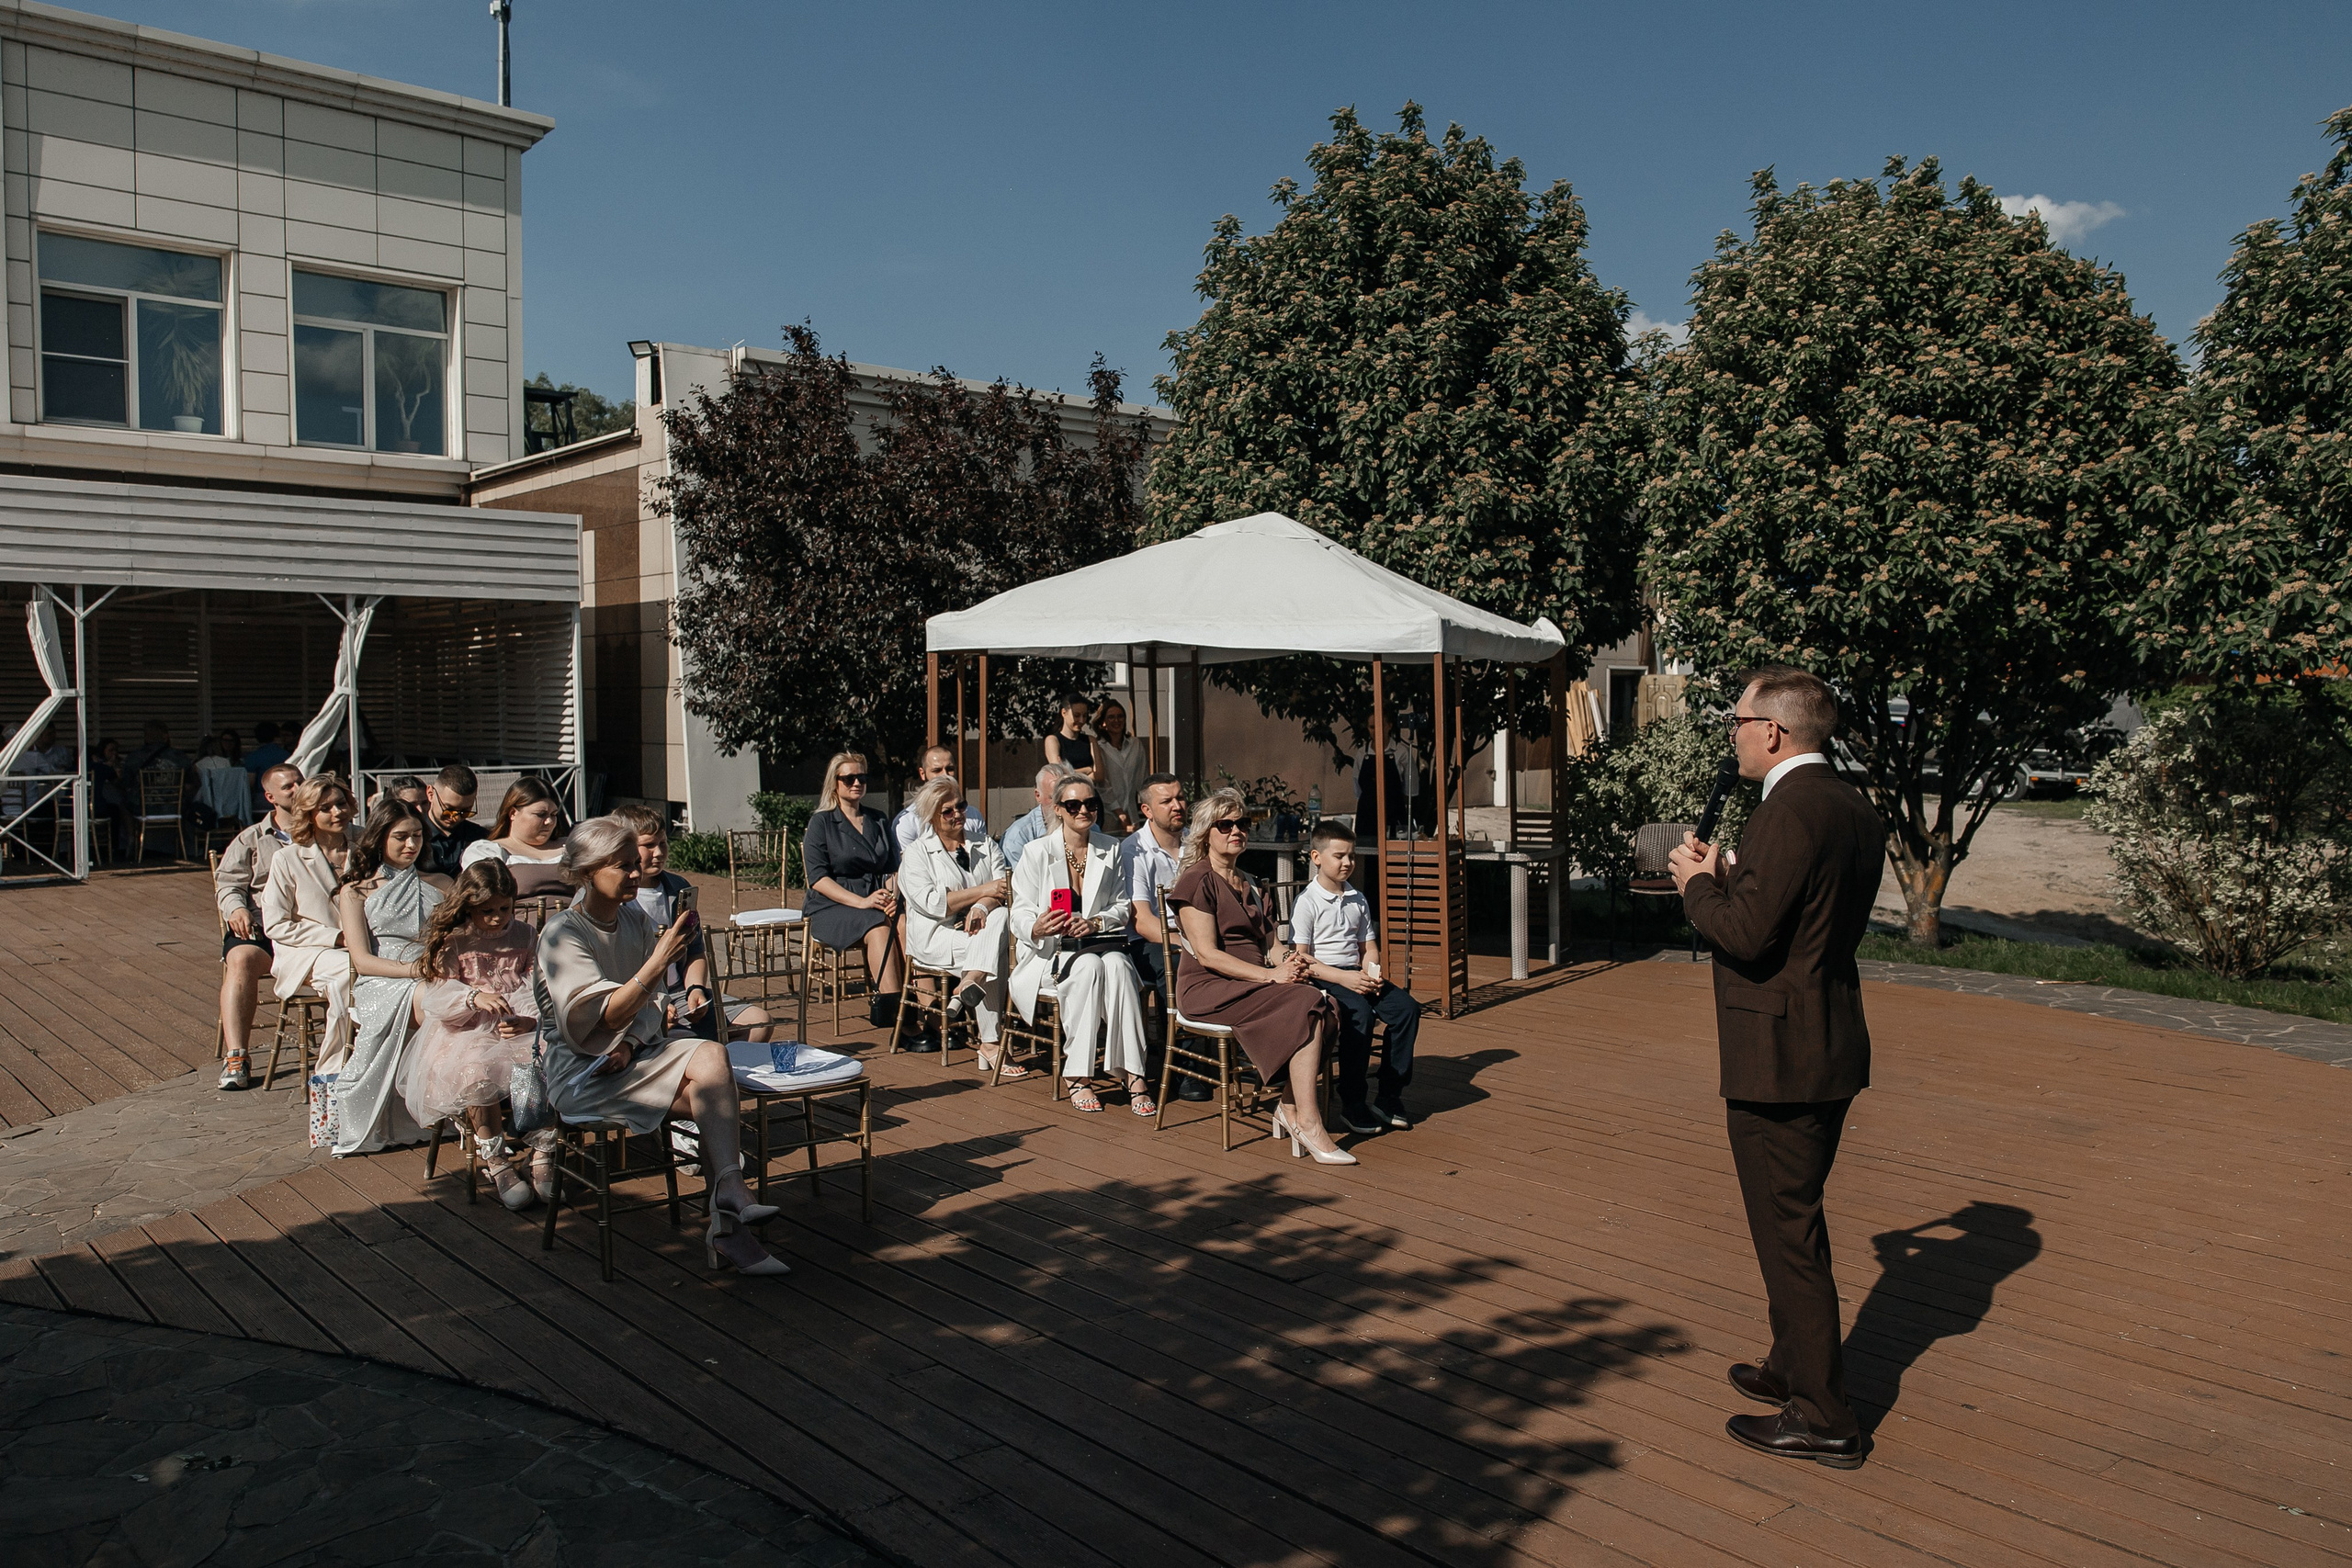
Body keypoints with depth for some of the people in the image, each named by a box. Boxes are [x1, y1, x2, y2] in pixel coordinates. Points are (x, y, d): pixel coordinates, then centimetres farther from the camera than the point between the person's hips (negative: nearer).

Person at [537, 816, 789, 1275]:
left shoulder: (635, 919, 11)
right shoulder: (563, 934, -9)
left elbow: (650, 1005, 10)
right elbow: (599, 1020, -19)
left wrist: (629, 1044, -12)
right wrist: (658, 961, -28)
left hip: (633, 1054, 6)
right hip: (583, 1073, -6)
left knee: (711, 1053, -27)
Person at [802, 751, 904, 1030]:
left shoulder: (878, 821, 19)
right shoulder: (821, 822, 4)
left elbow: (893, 868, 16)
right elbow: (818, 878, -6)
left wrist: (892, 896, -8)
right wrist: (862, 902, -18)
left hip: (876, 900, 4)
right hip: (831, 906, -4)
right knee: (878, 926, -34)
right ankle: (891, 1005, -39)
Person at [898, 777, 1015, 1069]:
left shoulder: (985, 845, 16)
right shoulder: (917, 855, 4)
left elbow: (1004, 889, 1)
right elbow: (931, 903, -12)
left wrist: (982, 907, -22)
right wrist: (983, 890, -13)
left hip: (977, 926, 4)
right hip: (936, 936, -4)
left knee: (1000, 917, -31)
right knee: (990, 948, -31)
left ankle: (969, 984, -39)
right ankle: (990, 1044, -32)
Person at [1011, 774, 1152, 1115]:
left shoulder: (1111, 850, 11)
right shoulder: (1037, 852, -1)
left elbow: (1122, 906, 8)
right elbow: (1021, 915, -4)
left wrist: (1096, 922, -13)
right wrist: (1037, 928, -28)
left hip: (1099, 944, 3)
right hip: (1048, 953, -3)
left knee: (1116, 965, -33)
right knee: (1090, 966, -35)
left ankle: (1133, 1075, -36)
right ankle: (1078, 1077, -30)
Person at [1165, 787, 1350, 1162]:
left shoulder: (1247, 886, 23)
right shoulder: (1197, 881, -4)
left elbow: (1269, 941, 17)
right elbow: (1208, 954, -13)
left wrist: (1288, 959, -7)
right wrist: (1271, 975, -19)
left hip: (1252, 985, 7)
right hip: (1207, 989, -7)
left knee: (1327, 1005, -21)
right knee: (1307, 1004, -28)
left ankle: (1290, 1107, -15)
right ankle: (1308, 1123, -27)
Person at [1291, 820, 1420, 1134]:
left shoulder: (1358, 901, 17)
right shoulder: (1306, 902, -5)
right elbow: (1300, 958, -12)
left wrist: (1372, 972, -4)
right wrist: (1343, 978, -20)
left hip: (1355, 975, 7)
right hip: (1321, 978, -7)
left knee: (1407, 1007, -15)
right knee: (1360, 1013, -33)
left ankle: (1389, 1097, -7)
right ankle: (1351, 1103, -22)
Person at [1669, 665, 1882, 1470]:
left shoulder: (1789, 812, -21)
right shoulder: (1854, 807, 9)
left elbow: (1747, 935, -24)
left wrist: (1697, 883, -8)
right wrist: (1733, 875, 11)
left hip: (1779, 1056, -10)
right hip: (1832, 1046, 10)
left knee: (1788, 1233, 1)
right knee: (1797, 1224, 23)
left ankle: (1823, 1419, 11)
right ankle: (1796, 1367, 39)